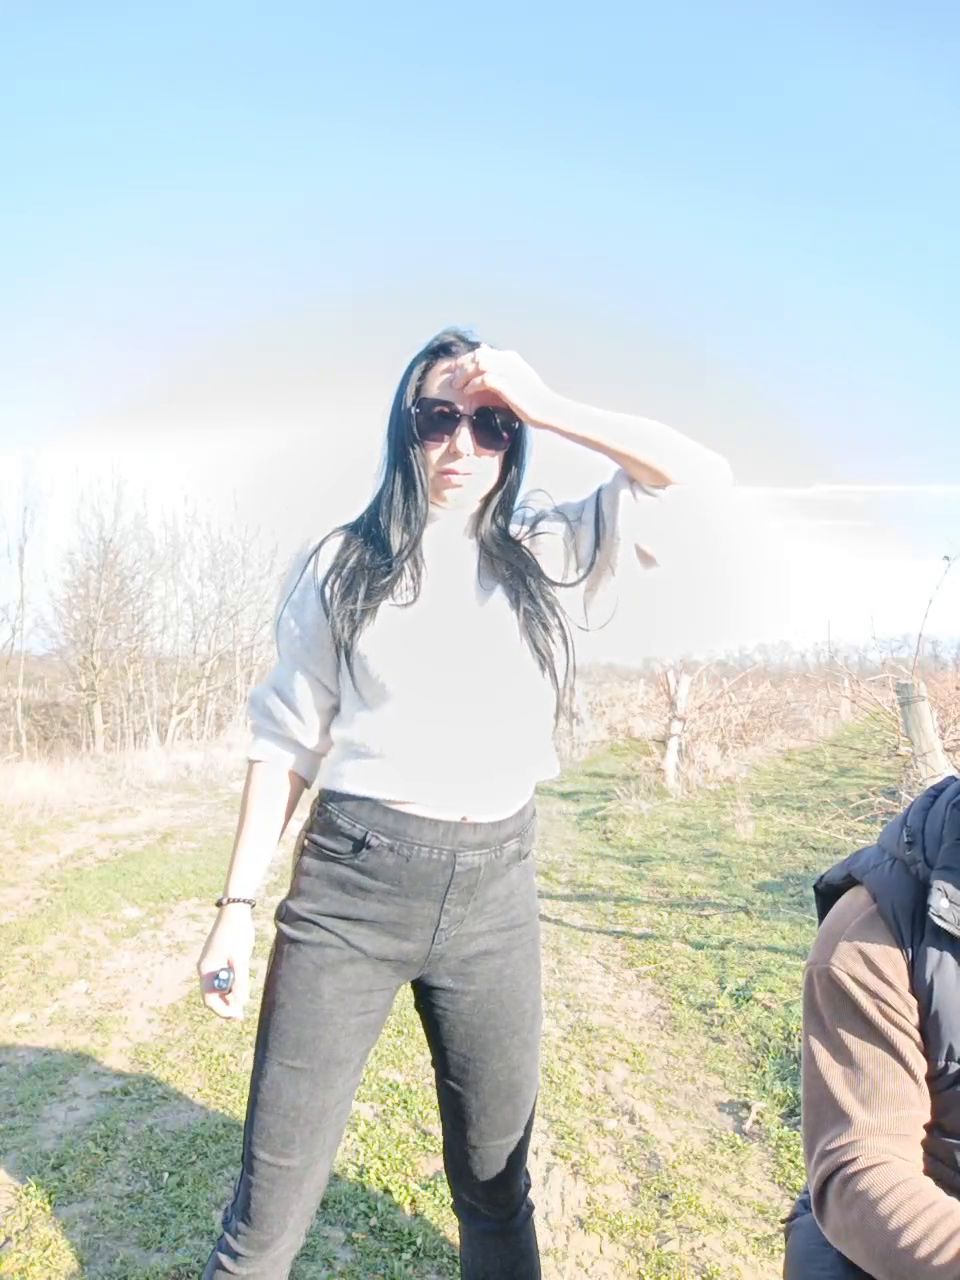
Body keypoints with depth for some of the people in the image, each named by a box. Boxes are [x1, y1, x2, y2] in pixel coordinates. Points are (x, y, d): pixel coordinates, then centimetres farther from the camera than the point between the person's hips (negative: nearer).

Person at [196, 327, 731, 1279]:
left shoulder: (549, 554, 6)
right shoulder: (343, 564, 3)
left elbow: (706, 479, -1)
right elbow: (287, 739, 4)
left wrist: (548, 407, -8)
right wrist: (238, 903, 0)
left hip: (494, 891, 2)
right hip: (350, 881, -1)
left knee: (497, 1180, 17)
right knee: (276, 1189, 8)